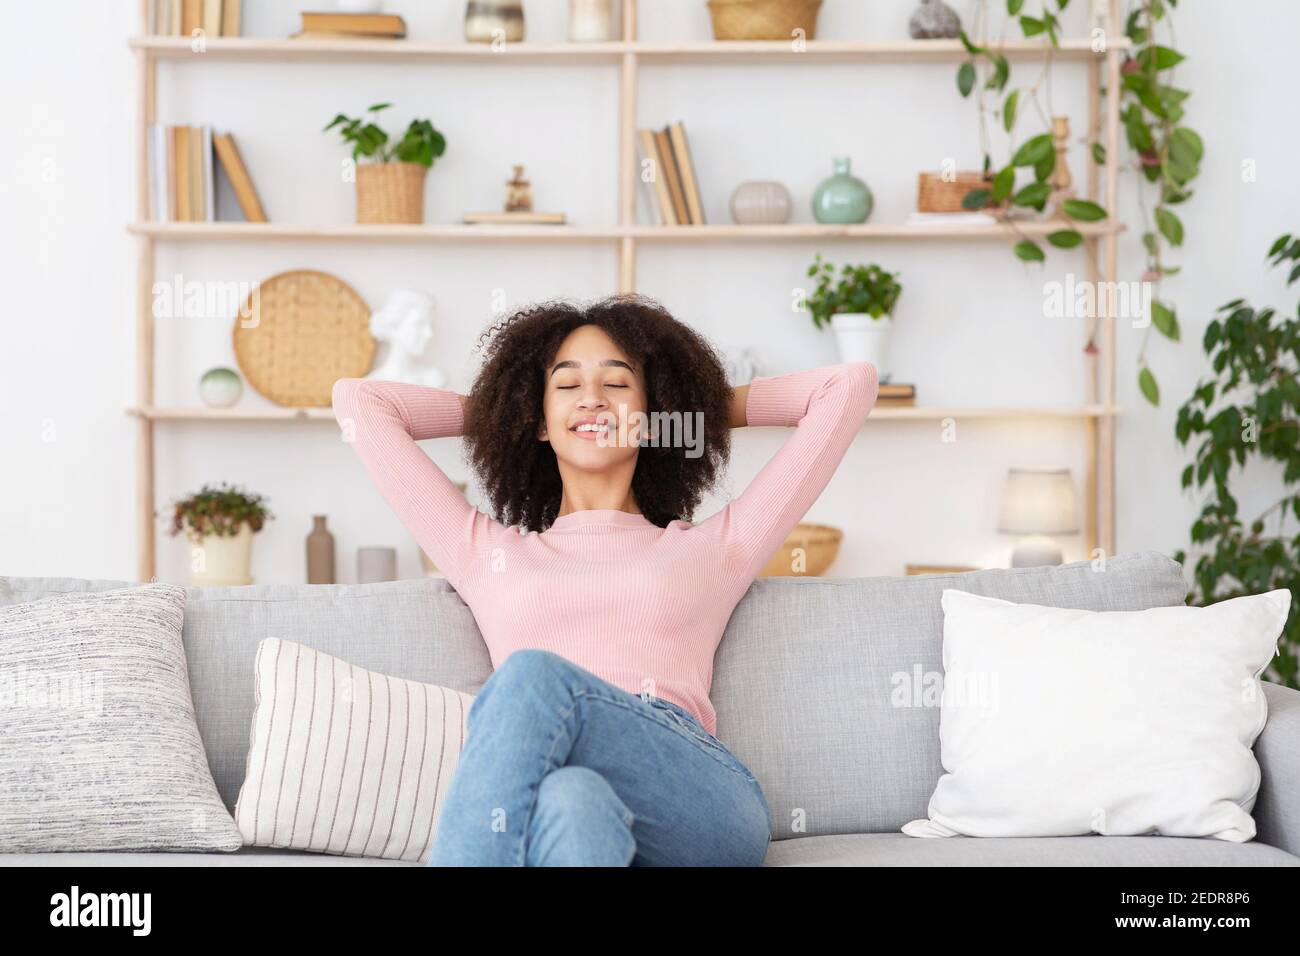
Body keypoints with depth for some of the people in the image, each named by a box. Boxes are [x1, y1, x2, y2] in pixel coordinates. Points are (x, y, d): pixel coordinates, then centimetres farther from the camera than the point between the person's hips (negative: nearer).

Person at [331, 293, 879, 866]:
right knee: (571, 800, -40)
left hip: (700, 807, 0)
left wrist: (706, 408, 38)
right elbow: (358, 401, 34)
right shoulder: (486, 553, 29)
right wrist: (486, 412, 43)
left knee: (534, 674, -32)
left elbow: (850, 385, 30)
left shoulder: (714, 548, 26)